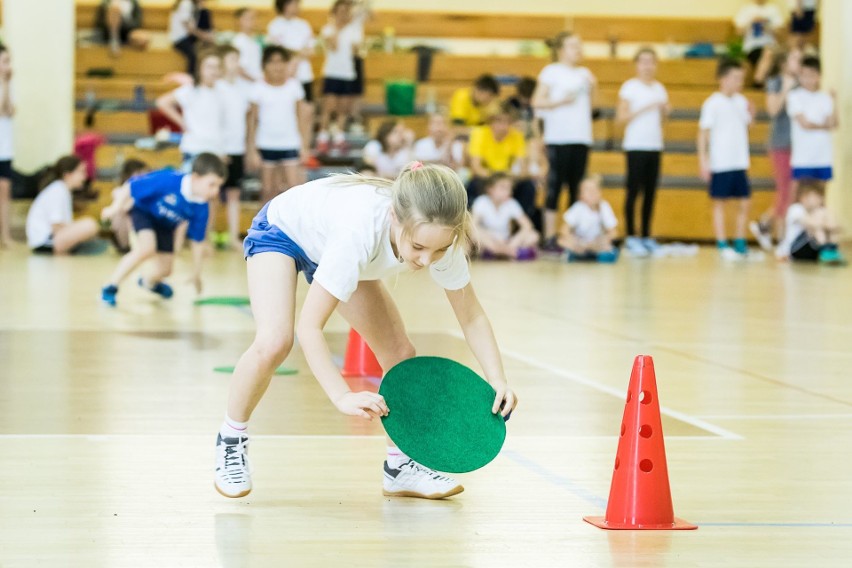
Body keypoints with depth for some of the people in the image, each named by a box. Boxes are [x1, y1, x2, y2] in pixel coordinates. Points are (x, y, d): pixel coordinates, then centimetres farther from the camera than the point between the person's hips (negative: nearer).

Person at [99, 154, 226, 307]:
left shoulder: (201, 208, -23)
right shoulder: (168, 181, -40)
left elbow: (197, 240, -9)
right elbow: (131, 186, -30)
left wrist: (196, 273, -2)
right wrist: (116, 207, -21)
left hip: (165, 225, 6)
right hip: (144, 212, -5)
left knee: (165, 269, 8)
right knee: (147, 248, -32)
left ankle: (149, 281, 48)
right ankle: (110, 288, -18)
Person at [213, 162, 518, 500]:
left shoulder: (438, 236, -30)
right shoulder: (361, 230, -46)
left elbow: (471, 316, -16)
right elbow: (309, 326, -42)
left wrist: (496, 380, -31)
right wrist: (343, 397, -52)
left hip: (326, 246, 6)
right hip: (281, 230, -6)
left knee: (399, 354, -2)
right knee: (274, 343, -28)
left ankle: (400, 467, 17)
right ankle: (231, 441, -2)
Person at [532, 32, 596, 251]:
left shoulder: (584, 74, 17)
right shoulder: (551, 72, 0)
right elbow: (537, 102, -5)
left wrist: (592, 87, 4)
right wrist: (561, 101, -15)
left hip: (581, 137, 6)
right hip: (558, 137, -6)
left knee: (577, 188, 4)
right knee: (555, 186, -5)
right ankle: (550, 237, -3)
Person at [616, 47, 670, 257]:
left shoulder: (659, 89, 13)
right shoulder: (630, 87, -3)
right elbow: (621, 117, -9)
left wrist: (666, 111, -2)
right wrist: (645, 108, -15)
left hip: (655, 146, 5)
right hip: (636, 145, -5)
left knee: (650, 193, 5)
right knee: (634, 191, -6)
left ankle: (647, 237, 10)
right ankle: (631, 237, -2)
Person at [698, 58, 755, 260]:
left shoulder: (741, 102, 10)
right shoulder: (713, 104, -7)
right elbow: (703, 132, -8)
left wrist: (750, 114, 0)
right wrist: (703, 160, -13)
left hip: (740, 163, 6)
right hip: (720, 165, -6)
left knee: (745, 203, 6)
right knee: (720, 203, 2)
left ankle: (740, 243, 16)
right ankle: (722, 246, 6)